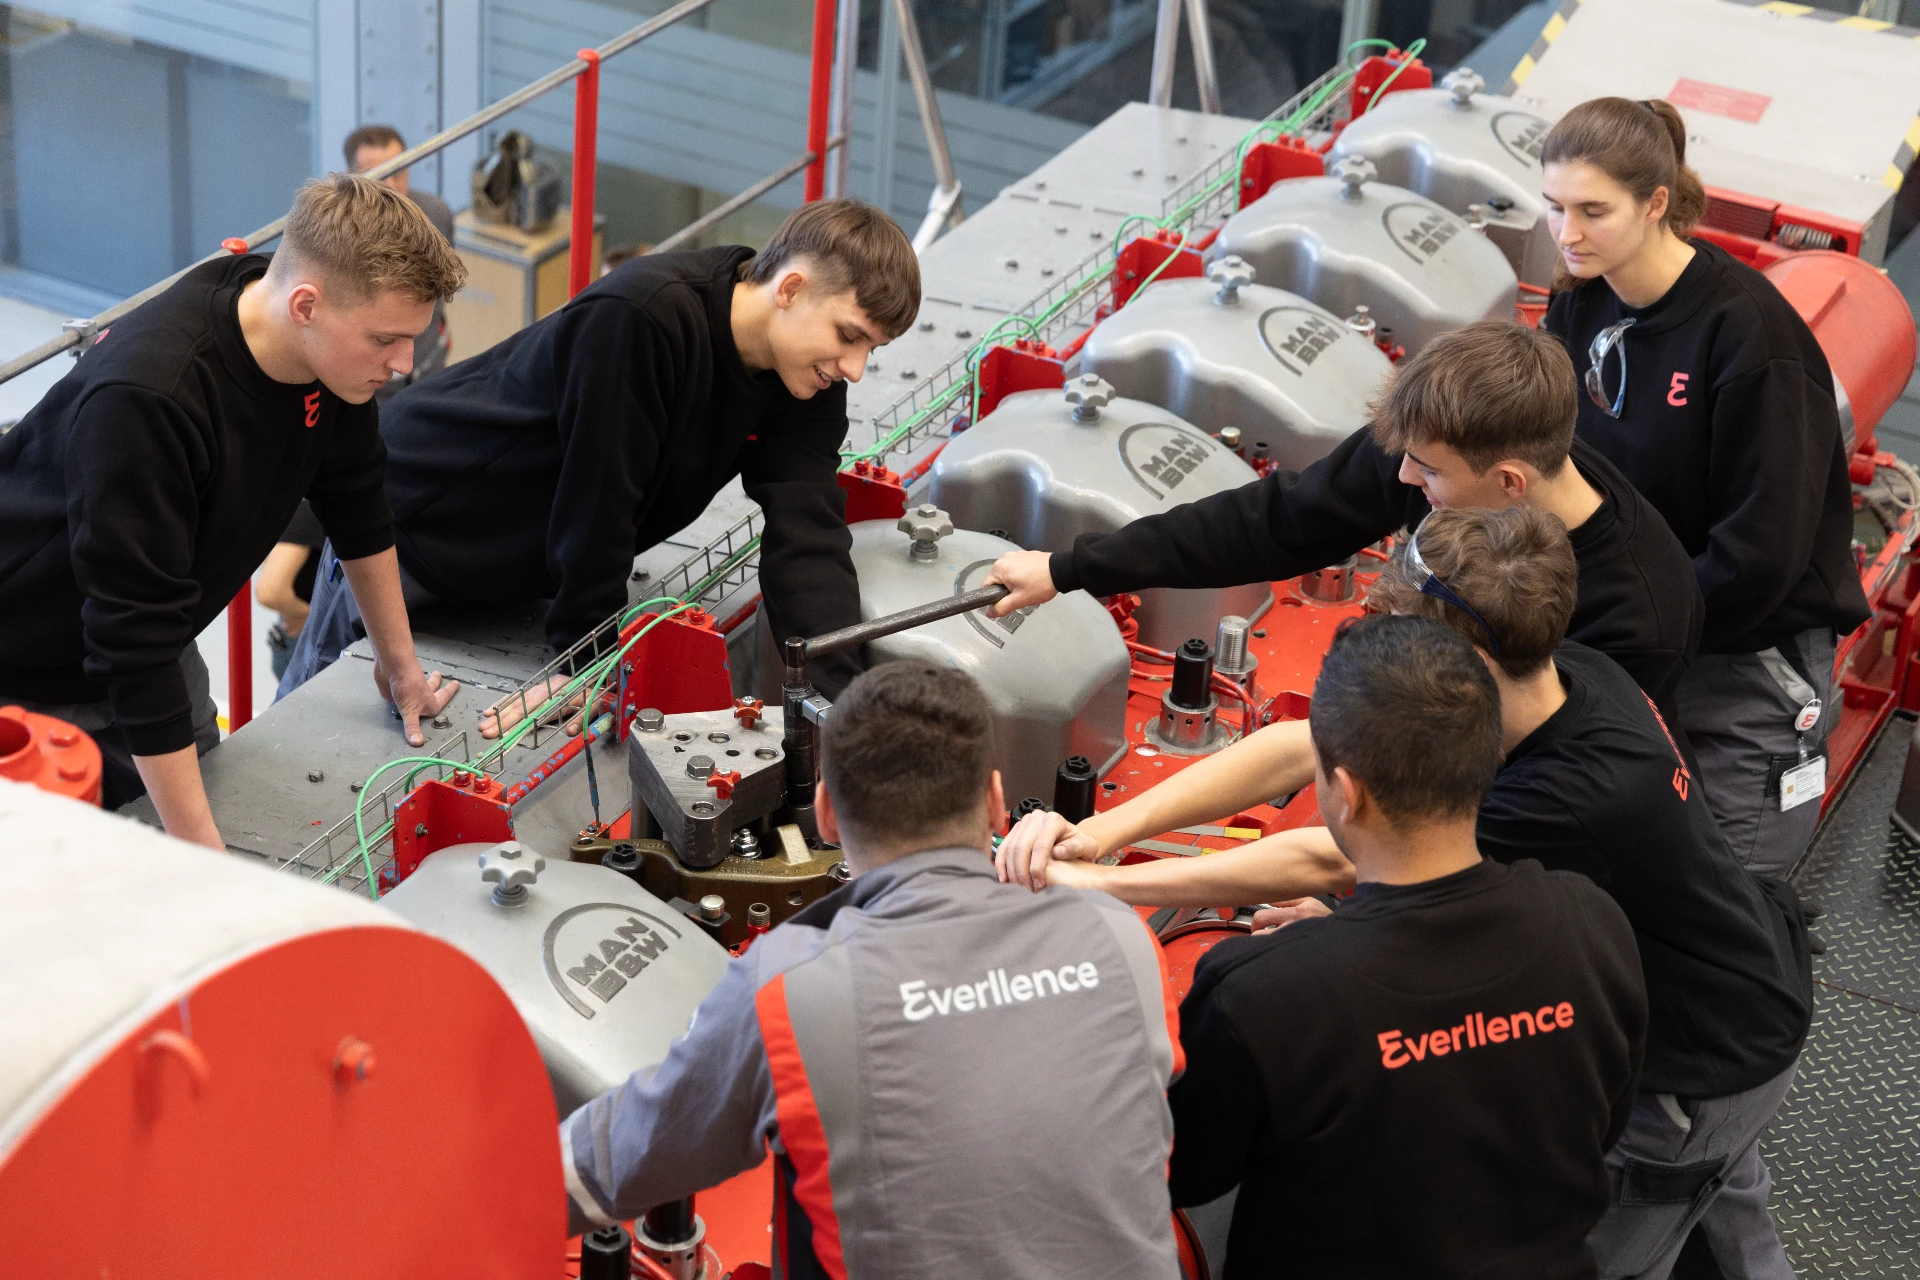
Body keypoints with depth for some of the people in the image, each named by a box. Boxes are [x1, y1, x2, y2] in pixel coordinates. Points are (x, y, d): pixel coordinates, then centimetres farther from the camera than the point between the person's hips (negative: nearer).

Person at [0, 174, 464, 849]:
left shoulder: (336, 344, -12)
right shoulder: (144, 399, -37)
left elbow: (356, 503, 7)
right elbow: (138, 640, -35)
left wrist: (398, 660, 16)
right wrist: (203, 849, -34)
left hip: (159, 649, 8)